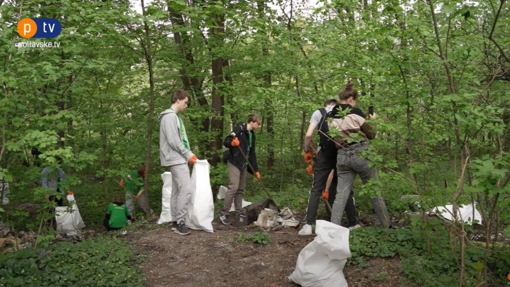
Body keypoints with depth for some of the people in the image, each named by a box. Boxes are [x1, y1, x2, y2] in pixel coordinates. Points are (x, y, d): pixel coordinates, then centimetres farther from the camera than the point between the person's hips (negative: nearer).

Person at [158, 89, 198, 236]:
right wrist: (188, 154, -12)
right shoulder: (170, 116, -13)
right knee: (186, 189, -14)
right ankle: (180, 222, -10)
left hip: (179, 159, 11)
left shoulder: (175, 117, 19)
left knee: (177, 190, 11)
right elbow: (173, 141, -19)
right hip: (176, 159, -11)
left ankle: (176, 221, 15)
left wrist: (188, 154, 11)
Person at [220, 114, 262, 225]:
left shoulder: (252, 135, 14)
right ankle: (224, 214, -7)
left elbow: (252, 153, 18)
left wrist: (255, 170, 16)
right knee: (233, 187, -14)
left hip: (244, 165, 8)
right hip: (234, 163, -8)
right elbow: (226, 141, -15)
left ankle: (239, 213, 15)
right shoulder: (239, 128, -10)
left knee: (240, 189, 9)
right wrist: (232, 143, -37)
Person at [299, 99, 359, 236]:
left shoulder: (319, 112, 9)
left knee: (316, 190, 3)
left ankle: (308, 225, -3)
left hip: (325, 155, -2)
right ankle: (353, 223, 18)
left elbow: (308, 135, -2)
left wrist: (306, 151, 9)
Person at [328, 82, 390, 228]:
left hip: (342, 156, 4)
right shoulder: (355, 112, -6)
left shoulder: (331, 117, 10)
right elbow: (371, 134, 1)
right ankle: (387, 226, 19)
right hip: (361, 153, -4)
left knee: (341, 195, 2)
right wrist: (372, 120, 17)